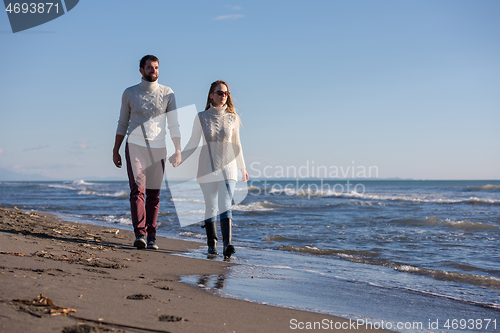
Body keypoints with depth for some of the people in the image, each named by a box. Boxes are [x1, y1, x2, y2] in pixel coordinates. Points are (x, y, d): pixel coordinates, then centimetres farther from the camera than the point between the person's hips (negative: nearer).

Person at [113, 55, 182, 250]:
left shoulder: (167, 93, 4)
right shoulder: (130, 93, 4)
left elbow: (174, 125, 2)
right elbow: (122, 124, 11)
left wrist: (178, 151, -8)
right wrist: (115, 151, 9)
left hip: (158, 149, 1)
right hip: (135, 147, -1)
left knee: (153, 194, 3)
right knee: (137, 190, -15)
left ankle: (151, 237, 10)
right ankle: (140, 234, -20)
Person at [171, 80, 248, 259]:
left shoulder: (232, 118, 3)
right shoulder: (201, 117, 1)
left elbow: (236, 145, 13)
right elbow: (192, 144, 5)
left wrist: (242, 168, 19)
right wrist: (178, 159, -7)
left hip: (227, 167, 0)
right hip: (207, 168, 0)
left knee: (225, 205, -14)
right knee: (210, 207, 5)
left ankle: (227, 245, -23)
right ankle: (212, 244, 17)